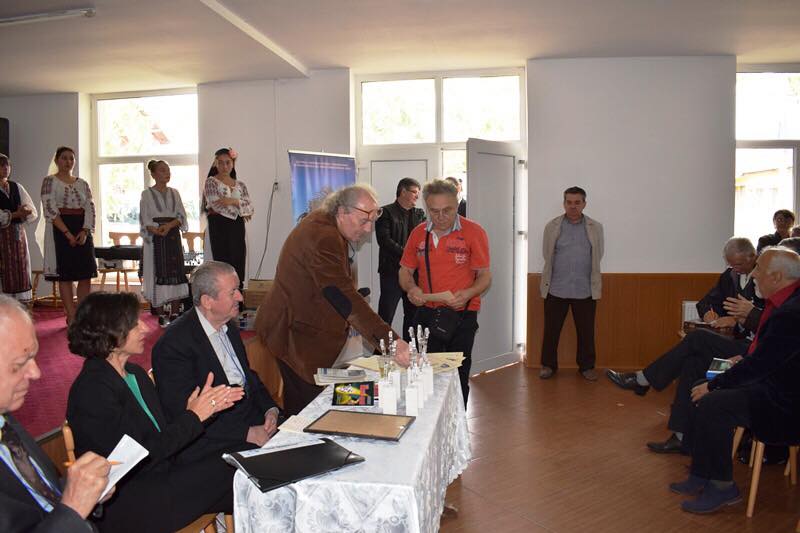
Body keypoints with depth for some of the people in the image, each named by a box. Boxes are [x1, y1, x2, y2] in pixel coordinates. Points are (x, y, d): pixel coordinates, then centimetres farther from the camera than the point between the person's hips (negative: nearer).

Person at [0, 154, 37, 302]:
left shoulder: (17, 187, 14)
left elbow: (33, 212, 7)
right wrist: (17, 214, -14)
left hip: (18, 233, 5)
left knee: (20, 271, 3)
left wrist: (26, 210, -13)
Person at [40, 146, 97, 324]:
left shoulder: (82, 184, 13)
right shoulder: (50, 181, 0)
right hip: (60, 230, -4)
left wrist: (85, 231, -11)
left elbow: (90, 209, 5)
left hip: (82, 231, 4)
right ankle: (72, 316, 2)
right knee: (65, 275, -2)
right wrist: (68, 233, -16)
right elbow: (49, 210, -10)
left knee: (86, 274, 0)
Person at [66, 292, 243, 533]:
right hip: (122, 506, -7)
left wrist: (204, 407, -5)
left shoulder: (136, 374, 11)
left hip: (159, 476, 8)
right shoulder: (91, 390, -16)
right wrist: (193, 417, -14)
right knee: (220, 472, -17)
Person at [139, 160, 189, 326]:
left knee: (176, 273, -1)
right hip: (155, 238, -3)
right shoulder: (147, 194, 3)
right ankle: (161, 315, 1)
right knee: (158, 273, -5)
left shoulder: (174, 193, 13)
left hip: (173, 237, 3)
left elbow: (181, 216, 4)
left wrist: (169, 225, -15)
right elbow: (145, 220, -4)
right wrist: (157, 231, -22)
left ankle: (174, 314, 5)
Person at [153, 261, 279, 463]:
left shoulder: (229, 326, 11)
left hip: (253, 420, 8)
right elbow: (187, 416, -18)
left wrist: (270, 409, 0)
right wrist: (248, 433, -21)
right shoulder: (173, 344, -15)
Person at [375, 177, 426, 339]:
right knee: (386, 315, -4)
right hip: (392, 270, -6)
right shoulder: (386, 212, -3)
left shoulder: (419, 214, 16)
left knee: (413, 314, 12)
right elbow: (384, 240, -13)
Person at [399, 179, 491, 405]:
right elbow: (405, 271, 13)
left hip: (462, 315, -3)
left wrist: (467, 294, -25)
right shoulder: (418, 233, 5)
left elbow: (485, 276, -5)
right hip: (427, 313, 3)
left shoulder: (474, 232, -7)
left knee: (458, 377, 3)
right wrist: (411, 288, -10)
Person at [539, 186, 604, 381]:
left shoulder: (595, 228, 4)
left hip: (585, 290, 1)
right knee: (551, 330, 6)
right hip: (556, 290, 0)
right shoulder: (552, 226, 2)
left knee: (586, 332, 8)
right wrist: (560, 273, 11)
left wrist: (586, 276, 13)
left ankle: (586, 366, 23)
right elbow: (547, 255, 7)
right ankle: (548, 365, 21)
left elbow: (597, 256, 11)